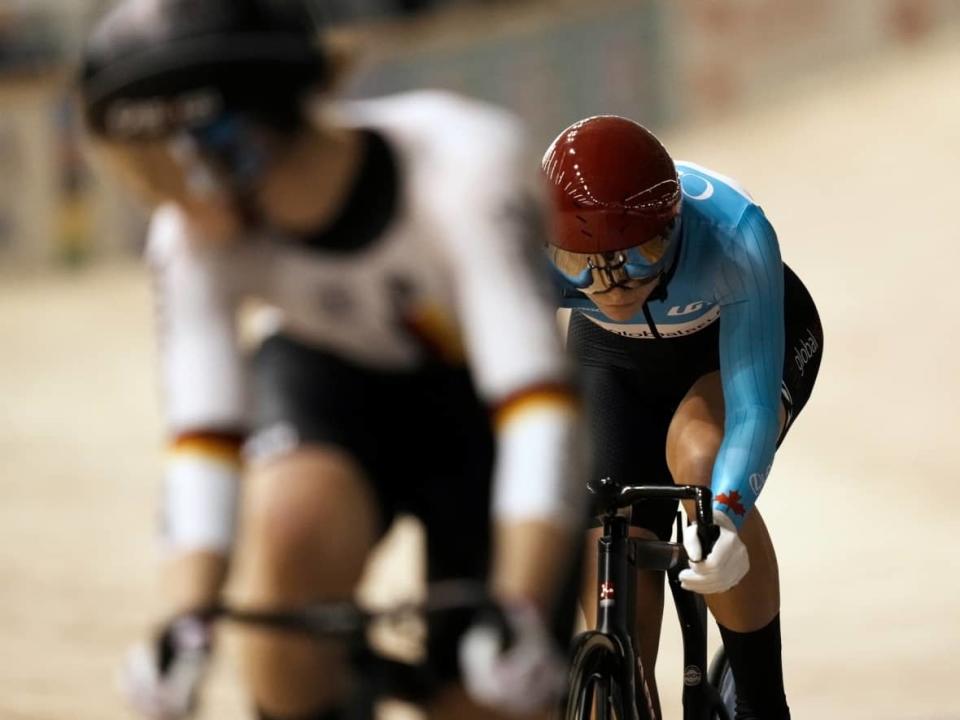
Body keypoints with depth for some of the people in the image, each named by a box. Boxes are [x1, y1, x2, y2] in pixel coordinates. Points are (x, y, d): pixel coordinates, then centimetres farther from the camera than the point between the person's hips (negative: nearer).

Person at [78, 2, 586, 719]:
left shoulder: (461, 164, -36)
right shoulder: (193, 242, -25)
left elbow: (534, 392, -43)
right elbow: (203, 432, -30)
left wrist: (520, 609, -53)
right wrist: (187, 618, -46)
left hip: (474, 399, -1)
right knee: (290, 520, -33)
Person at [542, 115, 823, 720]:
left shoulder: (734, 234, -40)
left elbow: (753, 408, -41)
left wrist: (725, 514, -58)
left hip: (745, 336, -2)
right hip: (616, 359, 3)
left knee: (700, 456, -34)